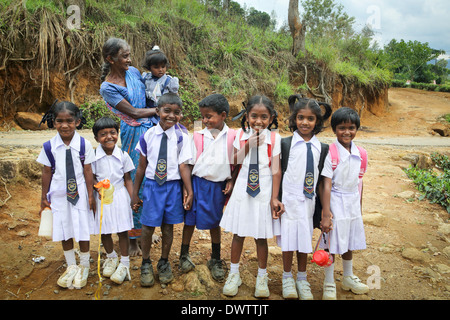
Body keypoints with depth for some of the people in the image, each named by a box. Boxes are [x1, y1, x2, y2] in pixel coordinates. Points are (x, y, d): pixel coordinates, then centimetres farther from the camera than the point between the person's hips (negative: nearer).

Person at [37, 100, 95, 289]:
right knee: (65, 231, 13)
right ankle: (71, 266, 31)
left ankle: (84, 266, 28)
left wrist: (90, 195, -3)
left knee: (83, 230, 9)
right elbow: (47, 172, 1)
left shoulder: (84, 144, -10)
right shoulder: (49, 147, -7)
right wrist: (44, 197, 6)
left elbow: (87, 171, -6)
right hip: (59, 194, 2)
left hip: (79, 193, -1)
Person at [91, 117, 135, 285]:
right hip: (102, 197, 0)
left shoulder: (123, 155, -4)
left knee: (122, 231, 5)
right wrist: (98, 189, -20)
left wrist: (132, 197, -3)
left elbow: (127, 179, 2)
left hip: (120, 195, 0)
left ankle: (124, 263, 20)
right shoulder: (94, 156, -8)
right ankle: (111, 257, 37)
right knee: (104, 231, 12)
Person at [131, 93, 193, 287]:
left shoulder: (181, 138, -5)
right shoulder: (148, 136, -2)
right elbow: (142, 166, 3)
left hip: (172, 186, 0)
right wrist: (135, 193, 6)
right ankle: (146, 264, 27)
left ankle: (164, 263, 33)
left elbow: (183, 166, -6)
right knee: (147, 227, 4)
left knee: (168, 226, 12)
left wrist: (189, 192, -11)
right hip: (152, 185, 0)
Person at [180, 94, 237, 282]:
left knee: (214, 223, 13)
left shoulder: (231, 136, -2)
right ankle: (184, 255, 29)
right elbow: (190, 163, 0)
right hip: (198, 182, 0)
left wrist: (231, 182, -2)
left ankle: (215, 260, 29)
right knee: (190, 220, 8)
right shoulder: (198, 136, -2)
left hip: (218, 185, 0)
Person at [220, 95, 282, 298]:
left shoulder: (274, 138, -6)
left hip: (263, 191, -2)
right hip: (242, 190, 2)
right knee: (238, 233, 11)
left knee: (261, 236, 8)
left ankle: (262, 277, 26)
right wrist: (248, 145, -16)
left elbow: (276, 170, -7)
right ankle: (234, 274, 29)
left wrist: (275, 197, -10)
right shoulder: (241, 135, 1)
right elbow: (234, 162, -4)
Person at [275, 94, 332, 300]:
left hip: (309, 199, 3)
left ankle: (302, 279, 28)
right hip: (289, 198, -2)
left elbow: (322, 177, 8)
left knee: (305, 238, 12)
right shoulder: (286, 143, -4)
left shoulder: (320, 148, 5)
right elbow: (277, 172, -2)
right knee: (289, 238, 6)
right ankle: (287, 277, 25)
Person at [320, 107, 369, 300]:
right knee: (332, 245, 3)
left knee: (349, 243, 20)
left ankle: (348, 278, 39)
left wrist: (359, 208, 12)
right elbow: (327, 185, -18)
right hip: (336, 202, -5)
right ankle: (329, 284, 21)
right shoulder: (330, 153, -16)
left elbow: (358, 183, 10)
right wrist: (326, 214, -20)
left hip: (353, 204, 5)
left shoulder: (360, 154, 1)